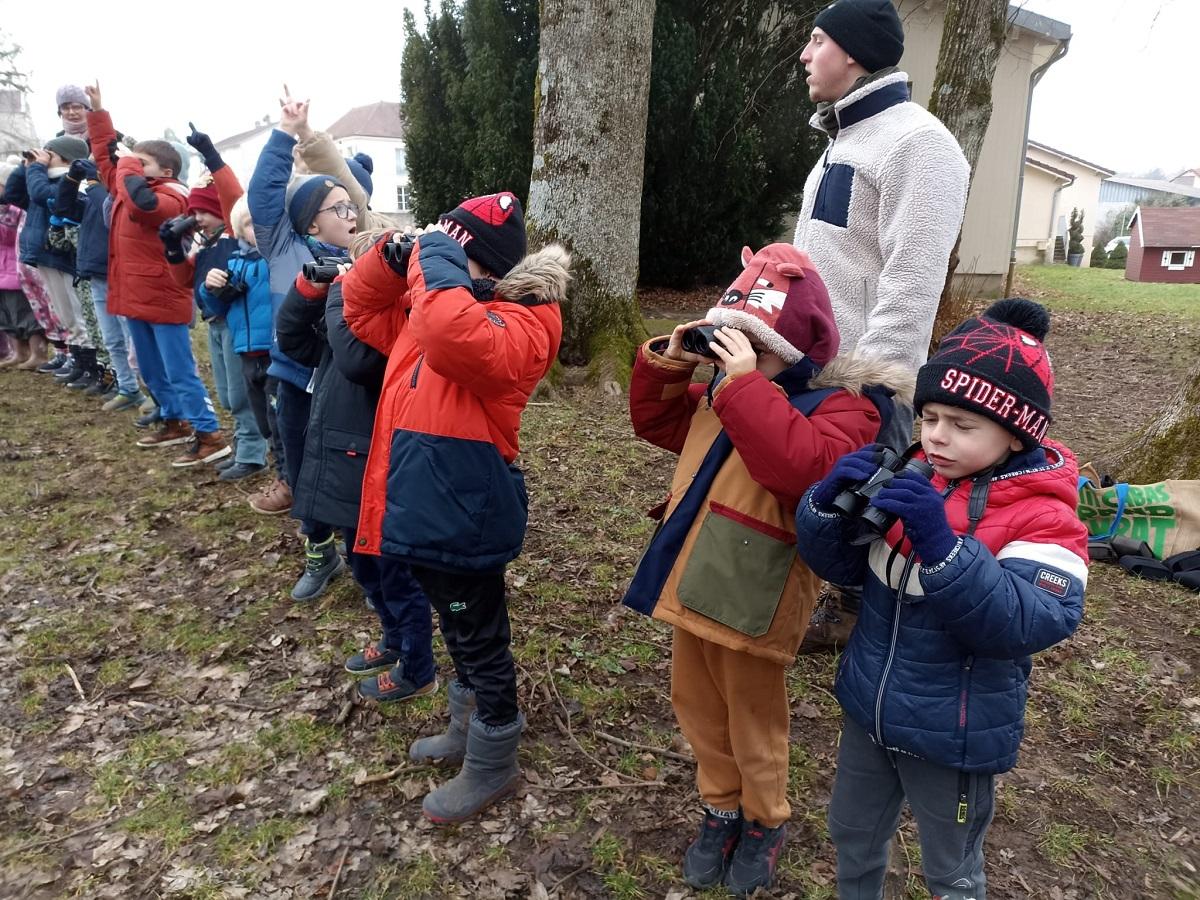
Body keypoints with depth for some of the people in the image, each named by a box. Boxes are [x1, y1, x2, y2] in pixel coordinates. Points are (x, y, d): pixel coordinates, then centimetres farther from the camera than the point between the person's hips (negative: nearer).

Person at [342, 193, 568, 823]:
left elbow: (457, 337, -40)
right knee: (460, 633, 26)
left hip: (465, 516, -9)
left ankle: (492, 766, 28)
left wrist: (437, 266, -24)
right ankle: (469, 730, 47)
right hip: (426, 507, 10)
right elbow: (363, 310, 20)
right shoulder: (430, 305, 11)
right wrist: (391, 260, 2)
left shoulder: (518, 325, -18)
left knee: (481, 641, 9)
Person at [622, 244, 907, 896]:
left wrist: (743, 383, -34)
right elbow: (655, 421, 17)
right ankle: (721, 807, 44)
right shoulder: (722, 393, 8)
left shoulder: (841, 405, -16)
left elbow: (803, 468, -36)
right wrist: (668, 363, -1)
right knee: (695, 703, 21)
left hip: (749, 600, -7)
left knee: (752, 720, 13)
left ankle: (765, 821, 40)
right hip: (693, 586, 7)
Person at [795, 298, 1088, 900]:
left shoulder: (1043, 515, -18)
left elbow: (1028, 624, -32)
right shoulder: (910, 474, -4)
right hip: (868, 705, 5)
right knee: (851, 834, 26)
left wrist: (942, 543, -43)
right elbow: (838, 565, -3)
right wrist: (831, 501, -24)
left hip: (953, 733, -5)